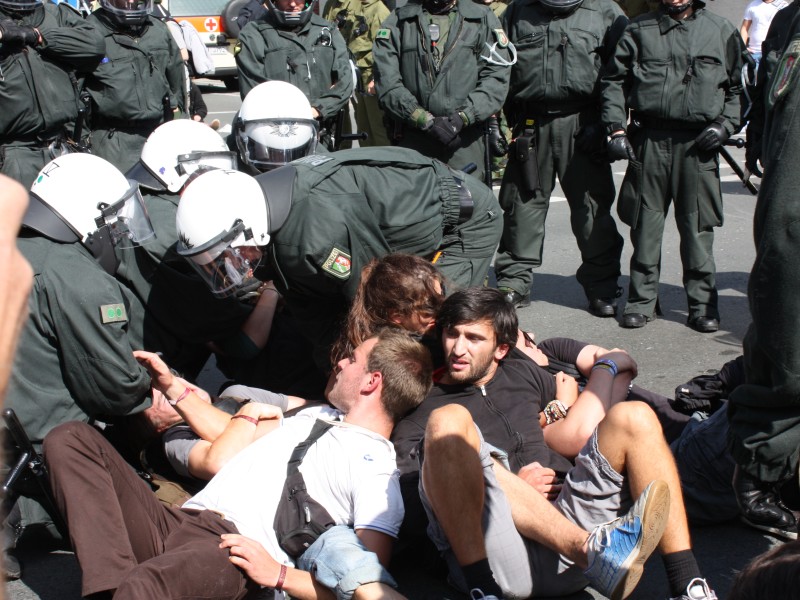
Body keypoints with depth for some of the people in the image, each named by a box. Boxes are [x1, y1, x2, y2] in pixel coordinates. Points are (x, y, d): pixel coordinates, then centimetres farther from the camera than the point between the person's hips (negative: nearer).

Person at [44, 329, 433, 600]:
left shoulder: (378, 470, 2)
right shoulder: (317, 417, 29)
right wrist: (174, 388, 43)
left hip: (229, 551, -9)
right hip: (174, 522, 10)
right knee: (71, 439, -11)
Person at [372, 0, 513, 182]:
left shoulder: (483, 19, 11)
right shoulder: (398, 22, 10)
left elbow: (496, 78, 1)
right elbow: (387, 84, -1)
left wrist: (463, 116, -13)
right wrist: (425, 120, -12)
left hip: (465, 141, 0)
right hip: (412, 139, 0)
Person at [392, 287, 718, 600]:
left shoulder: (523, 373, 30)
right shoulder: (418, 413, 15)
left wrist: (606, 365, 22)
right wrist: (512, 488, -5)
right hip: (491, 557, -4)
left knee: (632, 417, -9)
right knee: (447, 422, -26)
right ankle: (589, 549, -39)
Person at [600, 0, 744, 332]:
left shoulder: (722, 31, 10)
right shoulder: (640, 30, 10)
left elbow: (737, 88, 15)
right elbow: (614, 80, 9)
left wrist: (725, 124, 0)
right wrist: (616, 128, -1)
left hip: (698, 143, 0)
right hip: (649, 139, 1)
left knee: (698, 226, 1)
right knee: (645, 222, 4)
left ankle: (703, 304, 11)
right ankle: (642, 300, 15)